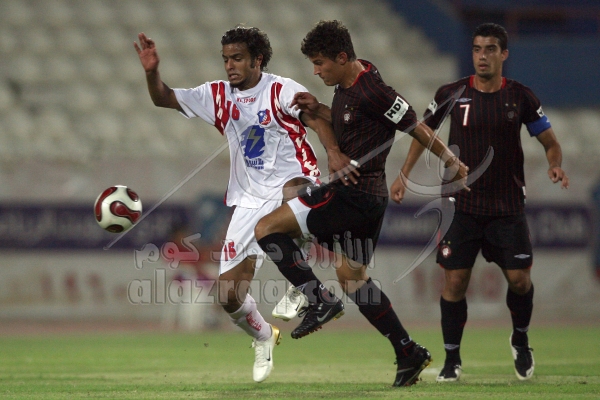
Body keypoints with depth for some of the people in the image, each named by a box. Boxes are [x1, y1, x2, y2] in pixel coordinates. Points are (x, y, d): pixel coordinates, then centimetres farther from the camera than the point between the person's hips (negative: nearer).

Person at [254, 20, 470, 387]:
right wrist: (318, 110, 9)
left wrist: (451, 161, 0)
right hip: (369, 195, 10)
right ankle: (409, 354, 19)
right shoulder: (347, 84, 9)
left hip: (354, 194, -10)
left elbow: (416, 128, -11)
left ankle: (319, 300, -12)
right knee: (352, 277, 18)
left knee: (267, 228, -10)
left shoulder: (372, 92, -20)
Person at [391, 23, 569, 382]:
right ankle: (452, 359, 8)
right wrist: (404, 174, 9)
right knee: (455, 281, -6)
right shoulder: (452, 95, -2)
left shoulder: (521, 96, -3)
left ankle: (521, 340, 23)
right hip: (462, 203, 0)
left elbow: (549, 140, 4)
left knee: (519, 278, -5)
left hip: (508, 206, 0)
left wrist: (556, 164, -17)